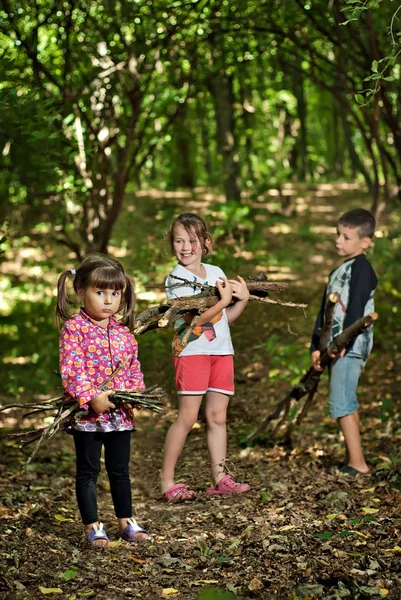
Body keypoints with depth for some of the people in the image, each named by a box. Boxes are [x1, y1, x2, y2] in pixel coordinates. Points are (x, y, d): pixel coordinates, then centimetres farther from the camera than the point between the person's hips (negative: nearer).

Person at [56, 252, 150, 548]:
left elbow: (134, 368, 11)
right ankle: (92, 526, 12)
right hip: (87, 414, -5)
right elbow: (70, 369, -17)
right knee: (88, 470, 5)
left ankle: (126, 520, 25)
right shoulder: (74, 328, -10)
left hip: (120, 413, 5)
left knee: (120, 470, 15)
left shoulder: (124, 332, 6)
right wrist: (91, 397, -24)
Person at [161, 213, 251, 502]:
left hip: (221, 351, 6)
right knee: (187, 417, -7)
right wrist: (222, 301, -20)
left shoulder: (216, 272, 12)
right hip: (191, 350, -6)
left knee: (218, 416, 6)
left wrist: (243, 299, 0)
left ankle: (220, 478, 11)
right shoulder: (176, 278, -5)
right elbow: (192, 318, -17)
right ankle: (167, 481, -1)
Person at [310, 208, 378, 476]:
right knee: (347, 404, 12)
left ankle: (358, 463, -11)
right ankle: (352, 460, 18)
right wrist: (316, 346, 13)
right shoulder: (338, 272, 20)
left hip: (351, 346, -10)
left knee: (341, 404, -13)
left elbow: (356, 308, -18)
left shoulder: (361, 268, -9)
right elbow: (325, 311, 19)